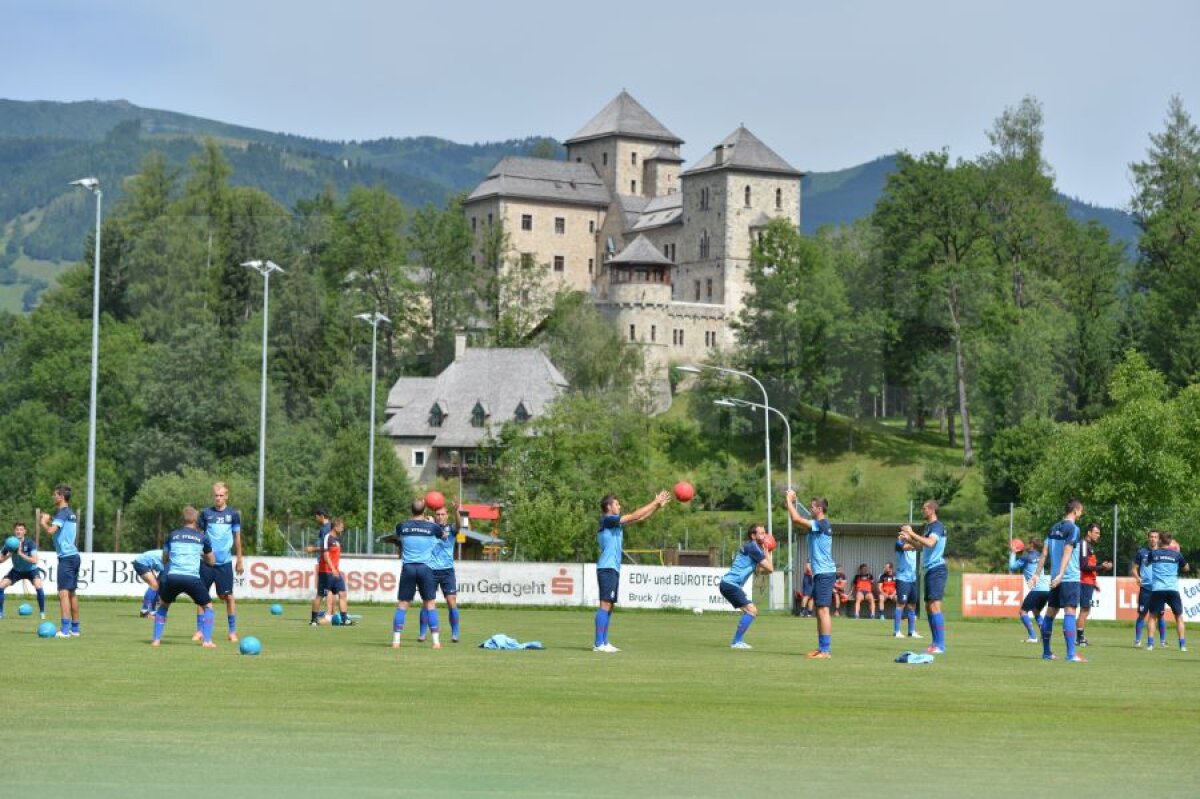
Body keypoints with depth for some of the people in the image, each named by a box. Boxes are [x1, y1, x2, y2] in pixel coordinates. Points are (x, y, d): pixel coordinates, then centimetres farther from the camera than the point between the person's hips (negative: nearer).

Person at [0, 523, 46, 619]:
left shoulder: (30, 543, -25)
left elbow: (35, 560, -34)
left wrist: (21, 554, -42)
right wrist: (9, 554, -29)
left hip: (31, 570, -4)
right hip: (17, 570, 4)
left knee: (38, 587, -29)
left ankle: (42, 612, -11)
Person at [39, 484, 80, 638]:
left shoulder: (62, 512, -11)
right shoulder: (71, 513, 17)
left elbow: (51, 530, -24)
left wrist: (44, 522, -5)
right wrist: (50, 520, 22)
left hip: (66, 557, -9)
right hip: (74, 555, 9)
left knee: (63, 592, -12)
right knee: (72, 593, 14)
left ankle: (65, 630, -19)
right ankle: (75, 628, 18)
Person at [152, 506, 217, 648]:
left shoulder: (173, 535, 18)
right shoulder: (202, 537, 14)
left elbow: (164, 560, 26)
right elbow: (211, 561, 25)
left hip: (172, 576, 2)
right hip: (192, 578, -2)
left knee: (163, 605, 27)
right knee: (207, 606, 16)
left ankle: (156, 639, 19)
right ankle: (207, 640, 1)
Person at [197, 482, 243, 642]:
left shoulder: (233, 514, 3)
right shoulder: (206, 513, 3)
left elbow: (237, 538, 10)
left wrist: (239, 561, 10)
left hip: (225, 562, -1)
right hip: (206, 561, 1)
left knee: (228, 596, -3)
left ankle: (233, 631, 4)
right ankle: (200, 630, 12)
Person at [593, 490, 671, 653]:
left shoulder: (615, 522, 18)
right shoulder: (607, 520, -9)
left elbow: (640, 518, 20)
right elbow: (635, 516, -12)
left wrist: (657, 505, 13)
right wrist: (655, 502, -7)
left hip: (613, 569, 10)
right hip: (607, 568, -10)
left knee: (609, 606, 10)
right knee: (605, 605, -12)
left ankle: (603, 642, 13)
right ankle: (598, 644, -15)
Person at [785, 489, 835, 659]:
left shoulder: (822, 524, -14)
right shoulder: (820, 525, 14)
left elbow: (796, 519, -20)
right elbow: (798, 519, 25)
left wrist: (789, 500, -9)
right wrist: (792, 502, 18)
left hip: (824, 573, -10)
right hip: (821, 573, 10)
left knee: (823, 610, -11)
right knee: (819, 610, 14)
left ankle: (826, 650, -12)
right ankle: (822, 648, 19)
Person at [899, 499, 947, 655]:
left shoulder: (937, 526, -11)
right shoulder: (928, 526, 17)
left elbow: (930, 543, -28)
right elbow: (921, 545, 27)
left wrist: (912, 534, -22)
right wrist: (908, 538, 10)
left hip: (937, 570, -10)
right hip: (930, 570, 10)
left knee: (934, 606, -14)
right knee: (929, 607, 11)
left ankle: (940, 645, -16)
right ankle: (936, 643, 15)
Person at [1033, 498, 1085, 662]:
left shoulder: (1054, 529, 14)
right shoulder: (1073, 529, -9)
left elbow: (1044, 553, 11)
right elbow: (1067, 553, -18)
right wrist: (1060, 575, -24)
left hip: (1055, 579, 8)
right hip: (1070, 578, -8)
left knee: (1050, 612, 13)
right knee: (1069, 612, -12)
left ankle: (1046, 651, 20)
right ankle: (1071, 654, -19)